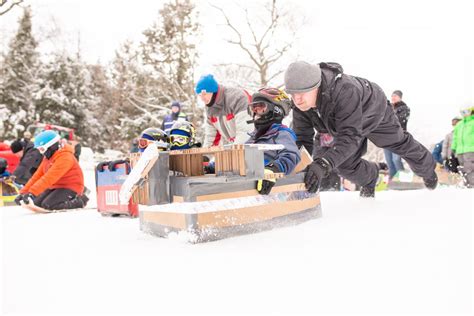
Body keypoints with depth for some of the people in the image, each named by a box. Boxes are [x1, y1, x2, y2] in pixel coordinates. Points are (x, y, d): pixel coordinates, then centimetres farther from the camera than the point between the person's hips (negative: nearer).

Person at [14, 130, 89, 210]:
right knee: (37, 203, -4)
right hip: (56, 187, 9)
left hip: (70, 188, -9)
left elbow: (50, 177, -34)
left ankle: (79, 201, -6)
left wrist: (32, 193, -40)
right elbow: (38, 175, 3)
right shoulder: (48, 157, 6)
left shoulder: (65, 157, -24)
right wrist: (23, 192, -7)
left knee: (47, 205, -23)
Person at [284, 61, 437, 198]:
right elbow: (303, 139, -25)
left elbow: (350, 135, -55)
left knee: (400, 144, 15)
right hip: (342, 122, 4)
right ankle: (369, 178, 33)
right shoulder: (300, 104, -31)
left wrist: (324, 164, -67)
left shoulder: (345, 92, -51)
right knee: (345, 165, -2)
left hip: (374, 110, -4)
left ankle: (427, 170, 47)